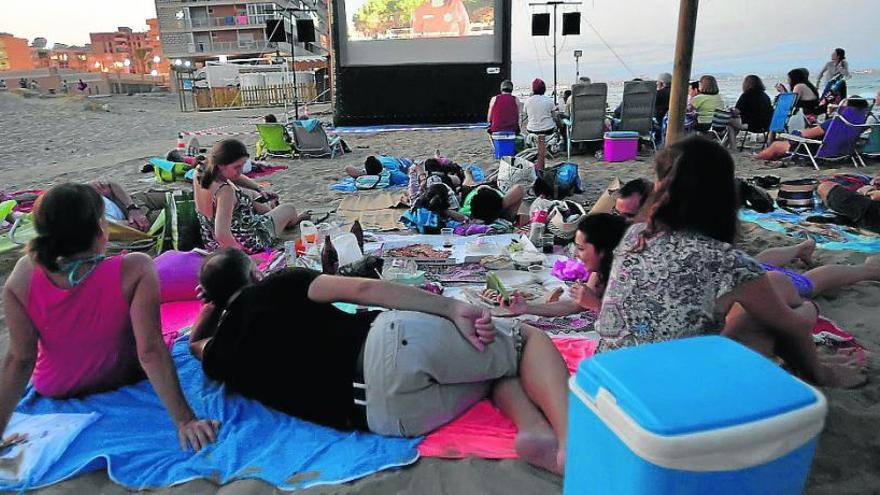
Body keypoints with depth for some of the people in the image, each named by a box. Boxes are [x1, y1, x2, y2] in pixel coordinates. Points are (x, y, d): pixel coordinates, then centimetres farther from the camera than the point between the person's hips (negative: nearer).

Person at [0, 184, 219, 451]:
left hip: (53, 391, 2)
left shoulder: (24, 275, -26)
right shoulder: (135, 269, -34)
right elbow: (150, 351, -36)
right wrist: (185, 420, -31)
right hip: (123, 380, -2)